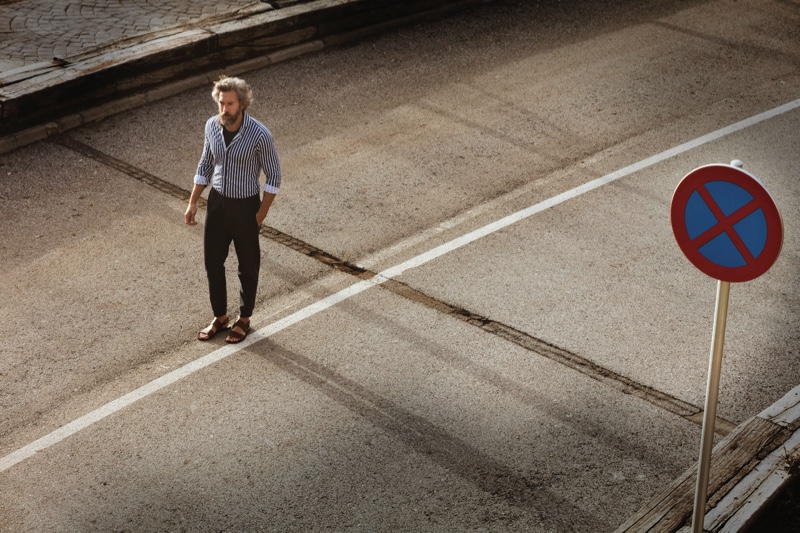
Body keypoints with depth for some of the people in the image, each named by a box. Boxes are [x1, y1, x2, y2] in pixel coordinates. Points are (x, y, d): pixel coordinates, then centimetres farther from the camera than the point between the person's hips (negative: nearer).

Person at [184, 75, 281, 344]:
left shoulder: (260, 135, -22)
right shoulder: (212, 125, -7)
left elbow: (273, 175, -11)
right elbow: (205, 165, 7)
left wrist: (261, 213, -11)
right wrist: (193, 203, 7)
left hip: (245, 206, -5)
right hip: (217, 201, 5)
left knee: (247, 266, 12)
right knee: (212, 261, 13)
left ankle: (244, 319, 31)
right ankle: (220, 316, 33)